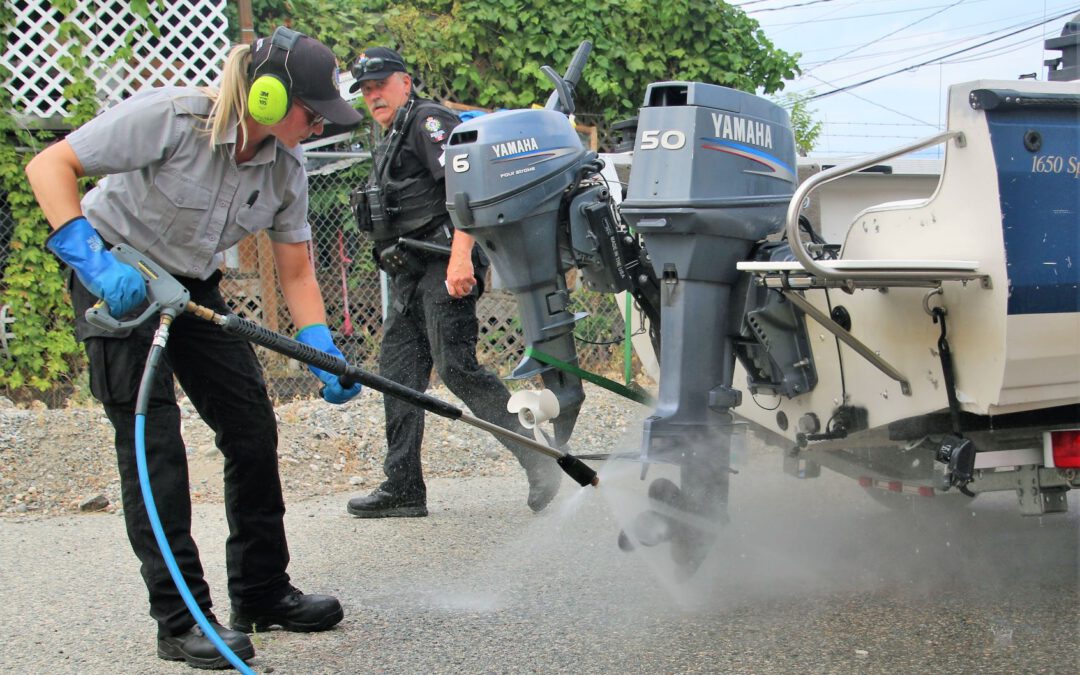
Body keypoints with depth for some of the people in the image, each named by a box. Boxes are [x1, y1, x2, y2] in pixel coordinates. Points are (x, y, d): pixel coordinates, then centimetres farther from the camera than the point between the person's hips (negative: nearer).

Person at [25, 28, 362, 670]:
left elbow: (296, 273, -2)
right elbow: (50, 166, -25)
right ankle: (182, 620, -4)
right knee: (151, 438, -10)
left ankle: (262, 593, 17)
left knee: (253, 424, 3)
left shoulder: (287, 166, -8)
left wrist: (324, 354, -16)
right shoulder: (169, 117, -27)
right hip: (114, 278, -7)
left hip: (192, 287, 7)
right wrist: (95, 262, -34)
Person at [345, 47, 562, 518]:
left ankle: (540, 462, -13)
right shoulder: (389, 143, 26)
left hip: (441, 267, -10)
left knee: (457, 368, -17)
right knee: (398, 376, 6)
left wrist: (460, 257, -27)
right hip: (407, 275, 10)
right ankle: (403, 487, 10)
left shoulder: (429, 121, -4)